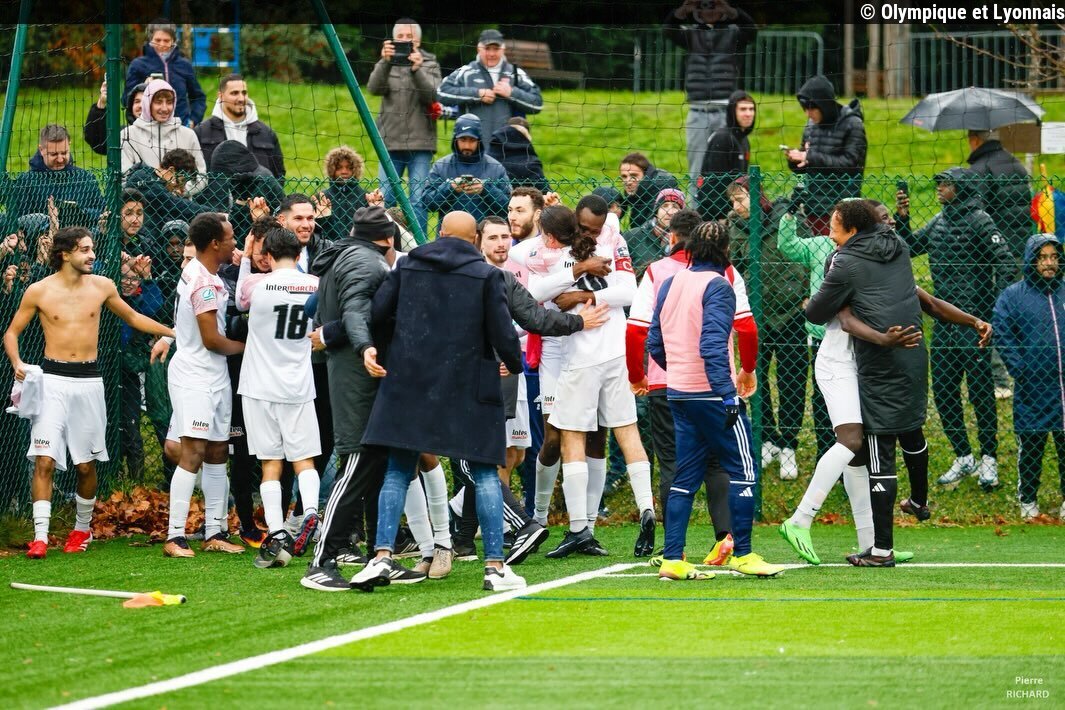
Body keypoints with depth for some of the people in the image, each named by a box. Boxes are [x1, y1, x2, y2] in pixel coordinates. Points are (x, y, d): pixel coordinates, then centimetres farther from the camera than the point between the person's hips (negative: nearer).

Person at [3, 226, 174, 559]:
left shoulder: (102, 287, 5)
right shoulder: (39, 291, -2)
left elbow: (131, 317, 20)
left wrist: (173, 332, 16)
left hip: (89, 381, 2)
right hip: (53, 379, -2)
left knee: (86, 464, 7)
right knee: (44, 460, -12)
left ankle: (82, 528, 27)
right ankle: (40, 536, -11)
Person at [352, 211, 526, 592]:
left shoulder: (408, 265, 4)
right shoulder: (487, 275, -4)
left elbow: (376, 312, 1)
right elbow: (502, 333, -5)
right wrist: (515, 365, 13)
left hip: (409, 384, 2)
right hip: (468, 388, -2)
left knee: (398, 470, 9)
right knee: (484, 472, 5)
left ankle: (382, 556, -3)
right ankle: (495, 565, 1)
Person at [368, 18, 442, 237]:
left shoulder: (430, 64, 7)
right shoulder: (386, 65, 10)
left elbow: (432, 94, -9)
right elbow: (374, 88, -9)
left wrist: (416, 69, -24)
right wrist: (385, 62, -26)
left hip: (420, 144, -1)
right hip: (391, 141, 1)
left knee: (419, 199, -3)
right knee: (384, 198, 0)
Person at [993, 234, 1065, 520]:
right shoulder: (1013, 296, -2)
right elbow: (1003, 336, -6)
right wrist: (1020, 372, -12)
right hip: (1032, 390, -2)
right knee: (1030, 446, 7)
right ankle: (1027, 499, 21)